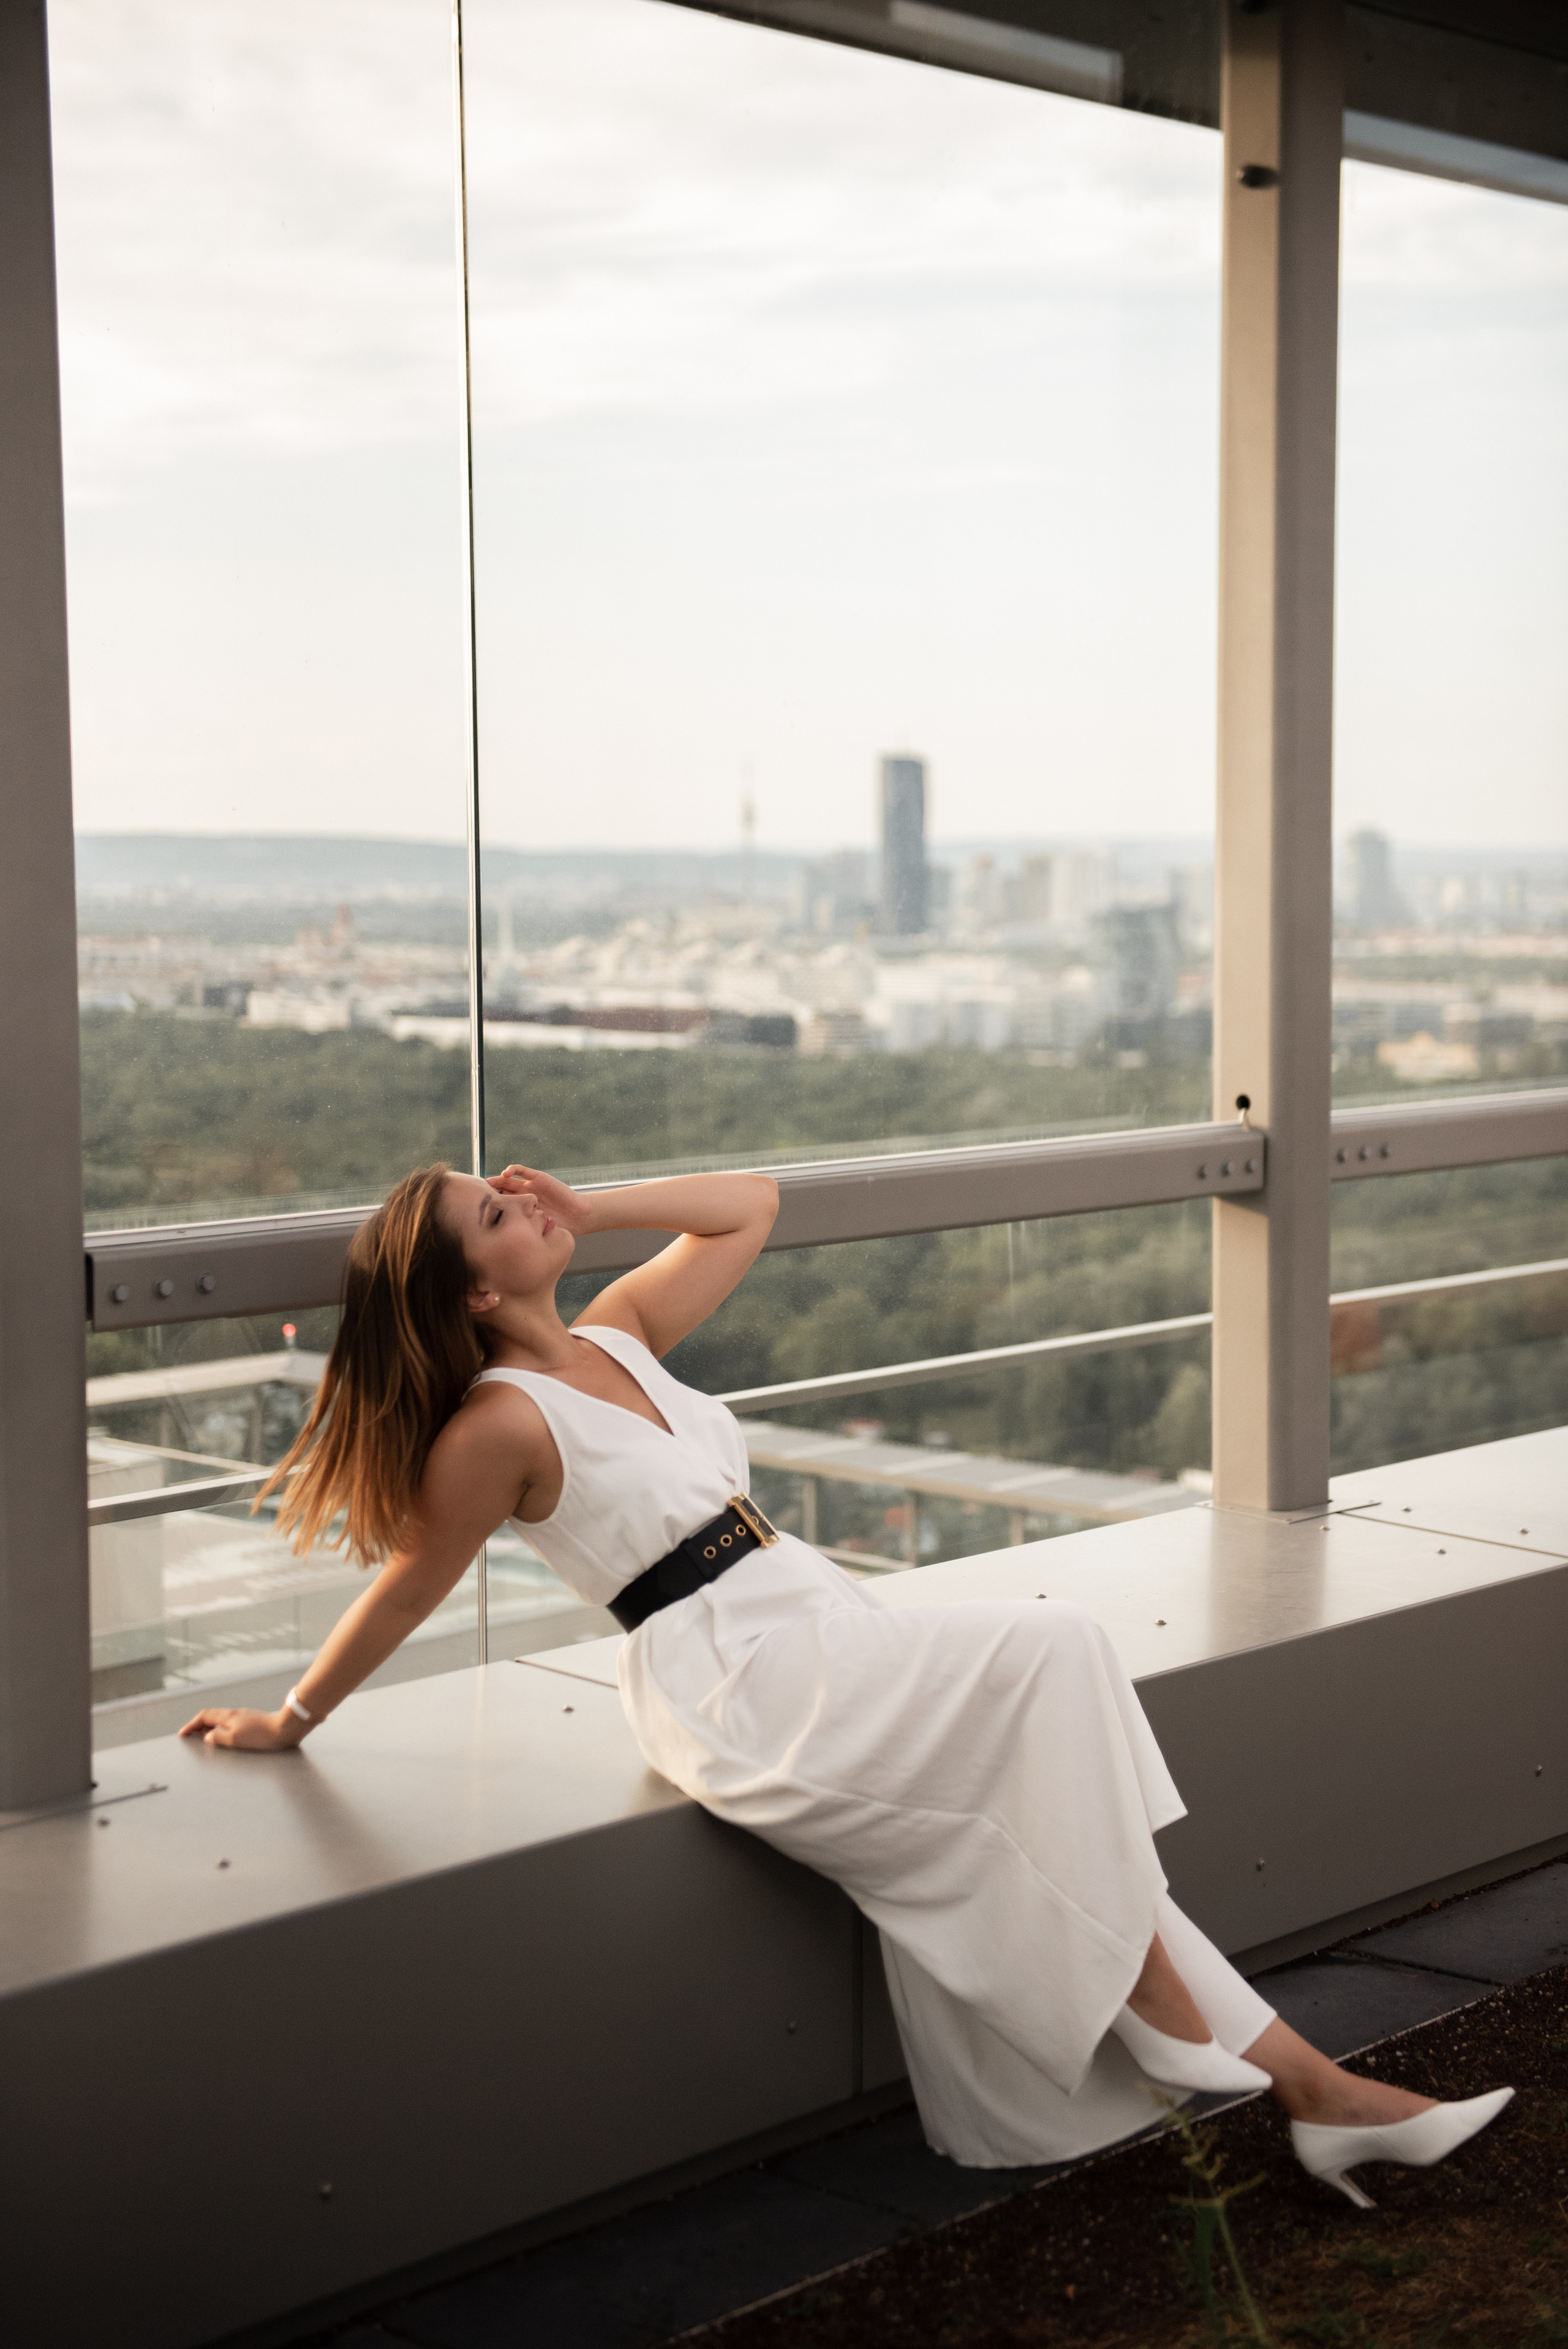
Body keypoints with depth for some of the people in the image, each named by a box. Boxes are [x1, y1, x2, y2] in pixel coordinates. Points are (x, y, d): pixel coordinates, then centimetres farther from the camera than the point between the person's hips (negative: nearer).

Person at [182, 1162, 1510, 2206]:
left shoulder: (615, 1335, 10)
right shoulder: (503, 1424, -13)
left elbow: (751, 1206, 20)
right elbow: (408, 1588, -2)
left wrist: (590, 1211, 9)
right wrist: (288, 1723, 7)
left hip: (824, 1638, 8)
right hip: (747, 1700, -8)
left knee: (1032, 1838, 0)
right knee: (1054, 1658, -16)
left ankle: (1313, 2091, 3)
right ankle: (1168, 2014, -9)